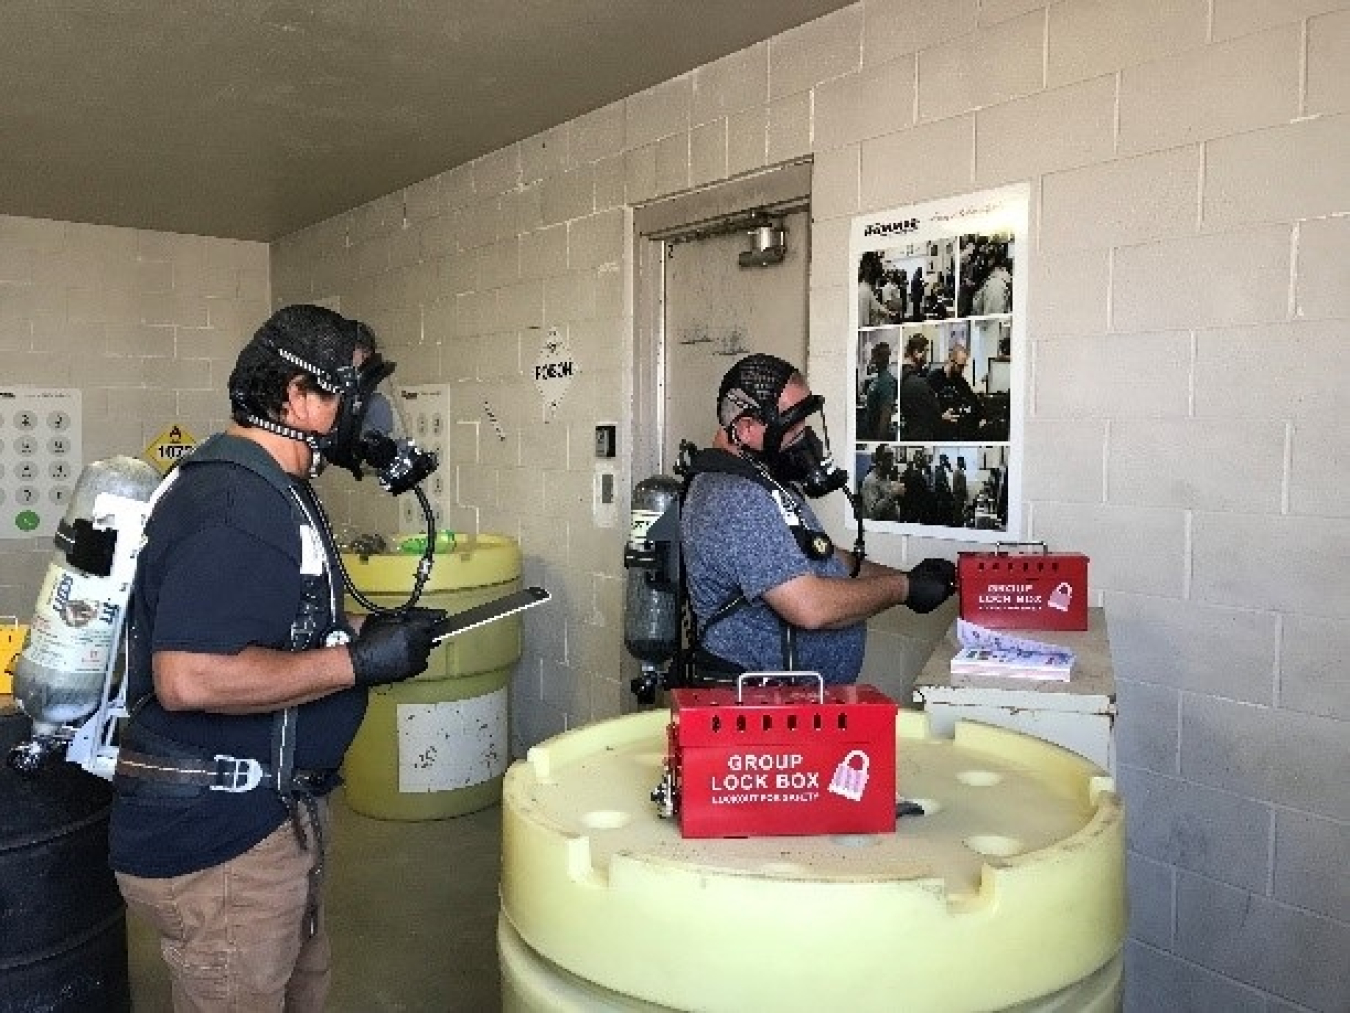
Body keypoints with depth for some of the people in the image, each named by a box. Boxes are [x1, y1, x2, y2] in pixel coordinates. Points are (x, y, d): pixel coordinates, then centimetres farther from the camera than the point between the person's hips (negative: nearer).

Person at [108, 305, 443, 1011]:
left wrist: (365, 635, 5)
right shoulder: (234, 503, -24)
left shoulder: (270, 489, 10)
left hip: (276, 813, 11)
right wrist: (358, 661, -25)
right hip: (219, 839, -10)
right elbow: (189, 677, -33)